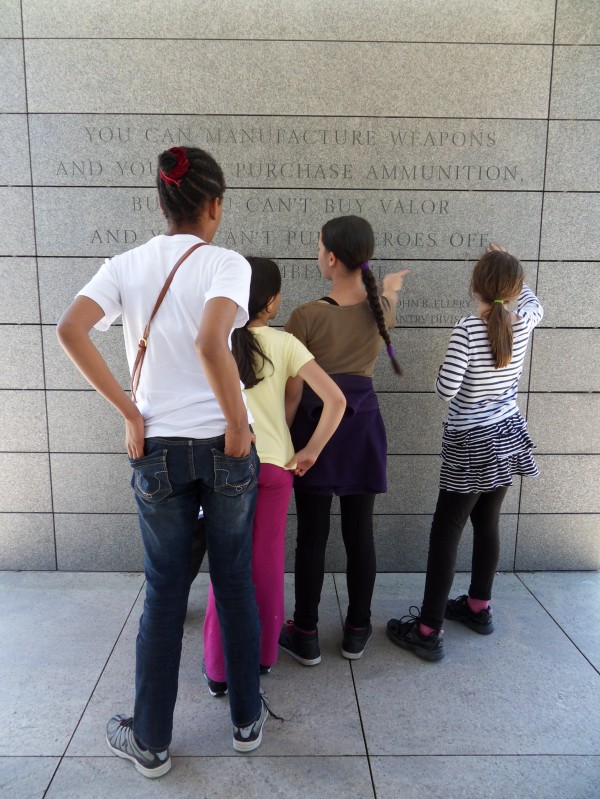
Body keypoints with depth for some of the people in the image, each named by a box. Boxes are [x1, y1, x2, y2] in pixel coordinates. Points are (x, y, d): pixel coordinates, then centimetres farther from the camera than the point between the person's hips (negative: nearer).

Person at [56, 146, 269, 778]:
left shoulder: (126, 265, 3)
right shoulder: (226, 264, -8)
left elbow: (70, 330, -11)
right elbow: (209, 343, -26)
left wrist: (130, 413, -6)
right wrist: (238, 427, -14)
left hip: (158, 451, 3)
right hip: (225, 448, -2)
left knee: (164, 593, 16)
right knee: (235, 584, 15)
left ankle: (150, 743, 32)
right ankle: (247, 719, 35)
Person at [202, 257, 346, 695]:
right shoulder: (285, 343, -7)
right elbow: (335, 400, -12)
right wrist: (310, 452, -4)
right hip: (275, 466, 0)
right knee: (268, 565, 15)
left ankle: (220, 669, 22)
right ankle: (263, 655, 32)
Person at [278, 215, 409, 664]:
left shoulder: (306, 316, -14)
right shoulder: (382, 309, -2)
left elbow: (293, 391, -10)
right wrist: (391, 288, 45)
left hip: (316, 427, -3)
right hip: (363, 426, 4)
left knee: (312, 537, 7)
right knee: (360, 533, 13)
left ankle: (306, 637, 21)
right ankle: (357, 632, 28)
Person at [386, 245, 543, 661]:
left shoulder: (468, 329, -20)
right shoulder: (523, 323, -1)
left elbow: (446, 389, -21)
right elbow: (534, 302, 24)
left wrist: (447, 370, -2)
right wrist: (511, 269, 27)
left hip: (471, 444, -7)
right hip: (507, 437, 7)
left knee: (446, 533, -1)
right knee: (487, 523, 19)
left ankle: (429, 631, 5)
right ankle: (479, 607, 35)